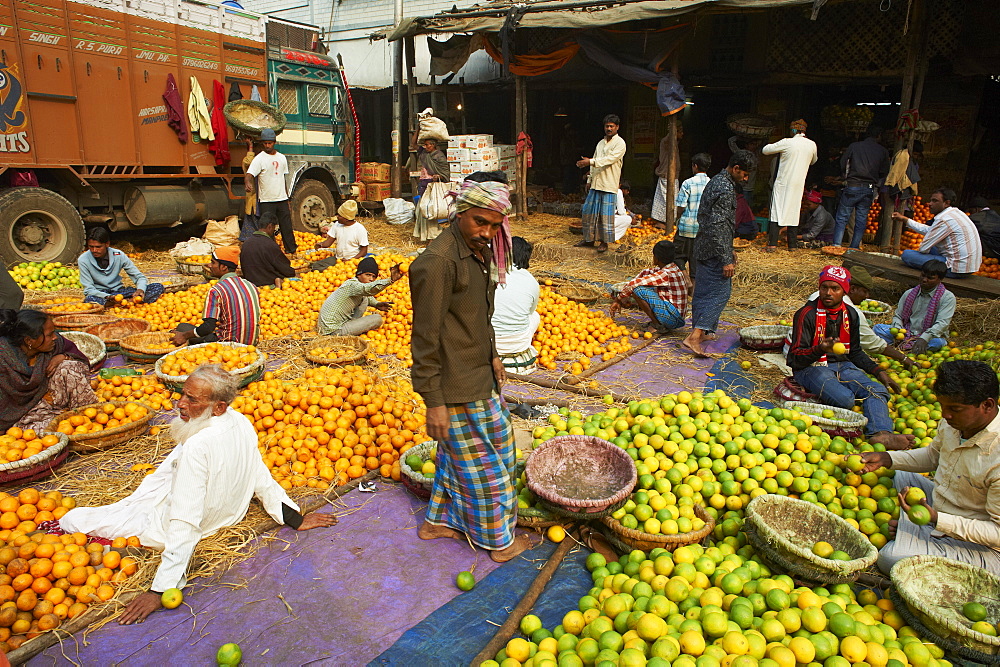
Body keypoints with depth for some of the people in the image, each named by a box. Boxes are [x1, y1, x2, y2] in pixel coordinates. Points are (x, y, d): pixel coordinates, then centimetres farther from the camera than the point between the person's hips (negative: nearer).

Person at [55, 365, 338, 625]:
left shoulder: (197, 447, -35)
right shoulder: (242, 424, -13)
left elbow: (185, 525, -33)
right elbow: (261, 477, -3)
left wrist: (160, 589, -29)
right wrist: (294, 518, 8)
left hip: (164, 526, -8)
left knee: (73, 519, 4)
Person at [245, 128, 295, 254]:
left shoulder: (281, 158, 12)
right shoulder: (259, 159, -5)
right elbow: (248, 175, -19)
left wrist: (288, 201, 16)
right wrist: (248, 184, -43)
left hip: (282, 199, 4)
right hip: (266, 201, -4)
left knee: (287, 227, 8)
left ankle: (292, 251, 18)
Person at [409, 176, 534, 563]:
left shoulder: (480, 250, 5)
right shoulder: (437, 263, -25)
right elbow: (426, 338, -23)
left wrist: (492, 356, 22)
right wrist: (433, 402, -21)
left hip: (479, 373, 9)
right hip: (457, 388, -9)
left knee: (457, 453, 22)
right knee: (486, 459, 7)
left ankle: (440, 520, 42)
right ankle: (499, 539, 29)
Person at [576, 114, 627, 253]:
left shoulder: (620, 143, -4)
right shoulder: (601, 143, 18)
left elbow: (610, 159, -18)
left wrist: (590, 161, -23)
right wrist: (590, 180, 14)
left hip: (609, 185, -7)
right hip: (596, 184, 7)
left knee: (606, 214, -4)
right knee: (589, 211, 8)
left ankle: (604, 242, 6)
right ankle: (590, 238, 20)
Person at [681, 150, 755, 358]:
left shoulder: (716, 181, 15)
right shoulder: (726, 189, -18)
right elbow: (718, 226, -24)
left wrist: (728, 250, 26)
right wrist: (726, 260, -23)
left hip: (703, 247, 10)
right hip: (714, 250, -10)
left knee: (703, 290, 15)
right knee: (720, 292, -8)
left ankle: (700, 331, 26)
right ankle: (694, 336, -15)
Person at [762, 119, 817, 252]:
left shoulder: (787, 143, -11)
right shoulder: (812, 145, 3)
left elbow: (765, 150, -3)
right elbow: (813, 161, 22)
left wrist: (774, 146, 16)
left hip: (783, 183, -4)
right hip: (798, 185, 4)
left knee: (777, 211, -2)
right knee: (792, 212, 11)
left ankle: (772, 244, -9)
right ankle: (792, 244, 12)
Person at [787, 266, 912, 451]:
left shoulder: (850, 314, 10)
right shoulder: (807, 314, -10)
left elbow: (855, 352, 22)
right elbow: (796, 357, -13)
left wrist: (879, 371, 10)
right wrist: (819, 350, -32)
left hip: (843, 365, 6)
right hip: (811, 367, -6)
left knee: (878, 390, -20)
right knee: (845, 399, -33)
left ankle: (880, 433, -38)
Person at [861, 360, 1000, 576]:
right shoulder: (953, 423, -7)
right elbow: (932, 456, 14)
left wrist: (936, 519, -34)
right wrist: (884, 458, 0)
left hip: (981, 549, -8)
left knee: (890, 558, -25)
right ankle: (906, 531, 6)